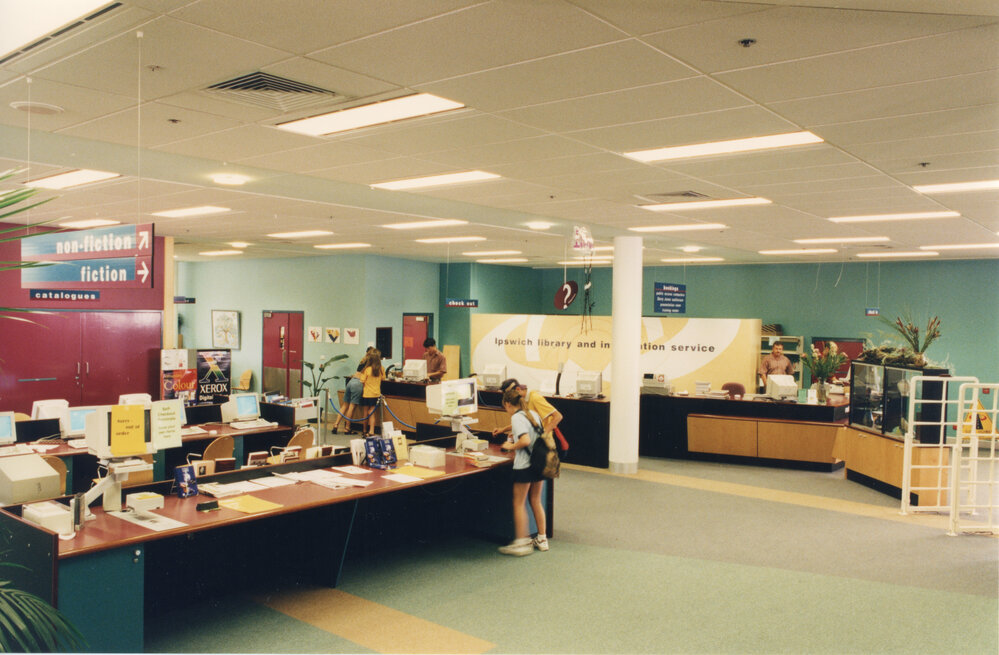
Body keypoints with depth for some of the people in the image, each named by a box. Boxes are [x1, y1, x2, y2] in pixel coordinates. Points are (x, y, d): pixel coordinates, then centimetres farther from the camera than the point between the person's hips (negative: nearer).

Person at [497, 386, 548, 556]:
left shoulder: (516, 417, -14)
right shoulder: (533, 414, 9)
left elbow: (525, 441, -26)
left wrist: (511, 446, -10)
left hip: (524, 465, -8)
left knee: (519, 503, 4)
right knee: (536, 501, 18)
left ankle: (522, 543, 5)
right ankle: (542, 539, 24)